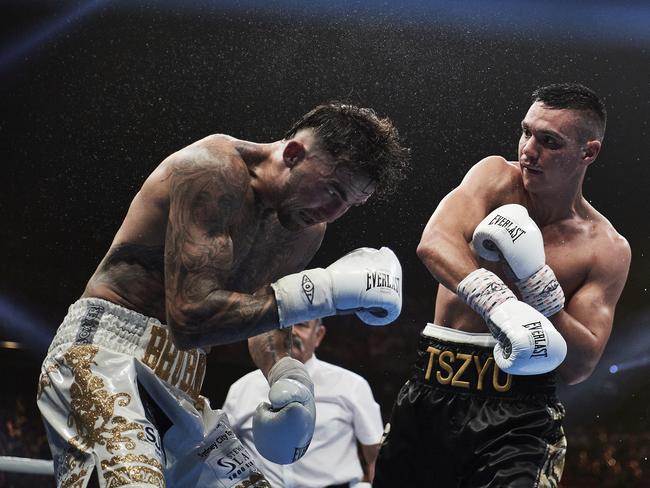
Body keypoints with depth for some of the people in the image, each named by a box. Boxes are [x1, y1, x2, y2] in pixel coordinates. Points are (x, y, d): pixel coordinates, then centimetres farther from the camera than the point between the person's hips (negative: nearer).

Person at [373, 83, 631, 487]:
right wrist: (500, 304, -35)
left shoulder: (607, 250, -1)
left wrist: (534, 275, -18)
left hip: (518, 413, -2)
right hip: (432, 395, 2)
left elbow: (578, 367, -6)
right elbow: (434, 243, -18)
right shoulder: (497, 178, 1)